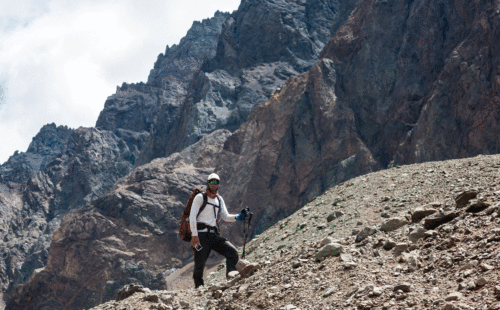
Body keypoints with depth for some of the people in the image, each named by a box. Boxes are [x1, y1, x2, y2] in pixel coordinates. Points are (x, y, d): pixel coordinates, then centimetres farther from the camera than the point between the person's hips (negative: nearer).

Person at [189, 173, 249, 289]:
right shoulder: (200, 197, 3)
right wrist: (194, 235, -16)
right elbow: (192, 216, -6)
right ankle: (198, 288, 6)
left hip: (214, 235, 5)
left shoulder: (219, 199, 21)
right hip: (201, 234, -5)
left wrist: (239, 217, -1)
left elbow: (225, 217, 18)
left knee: (232, 252, -10)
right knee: (200, 264, -9)